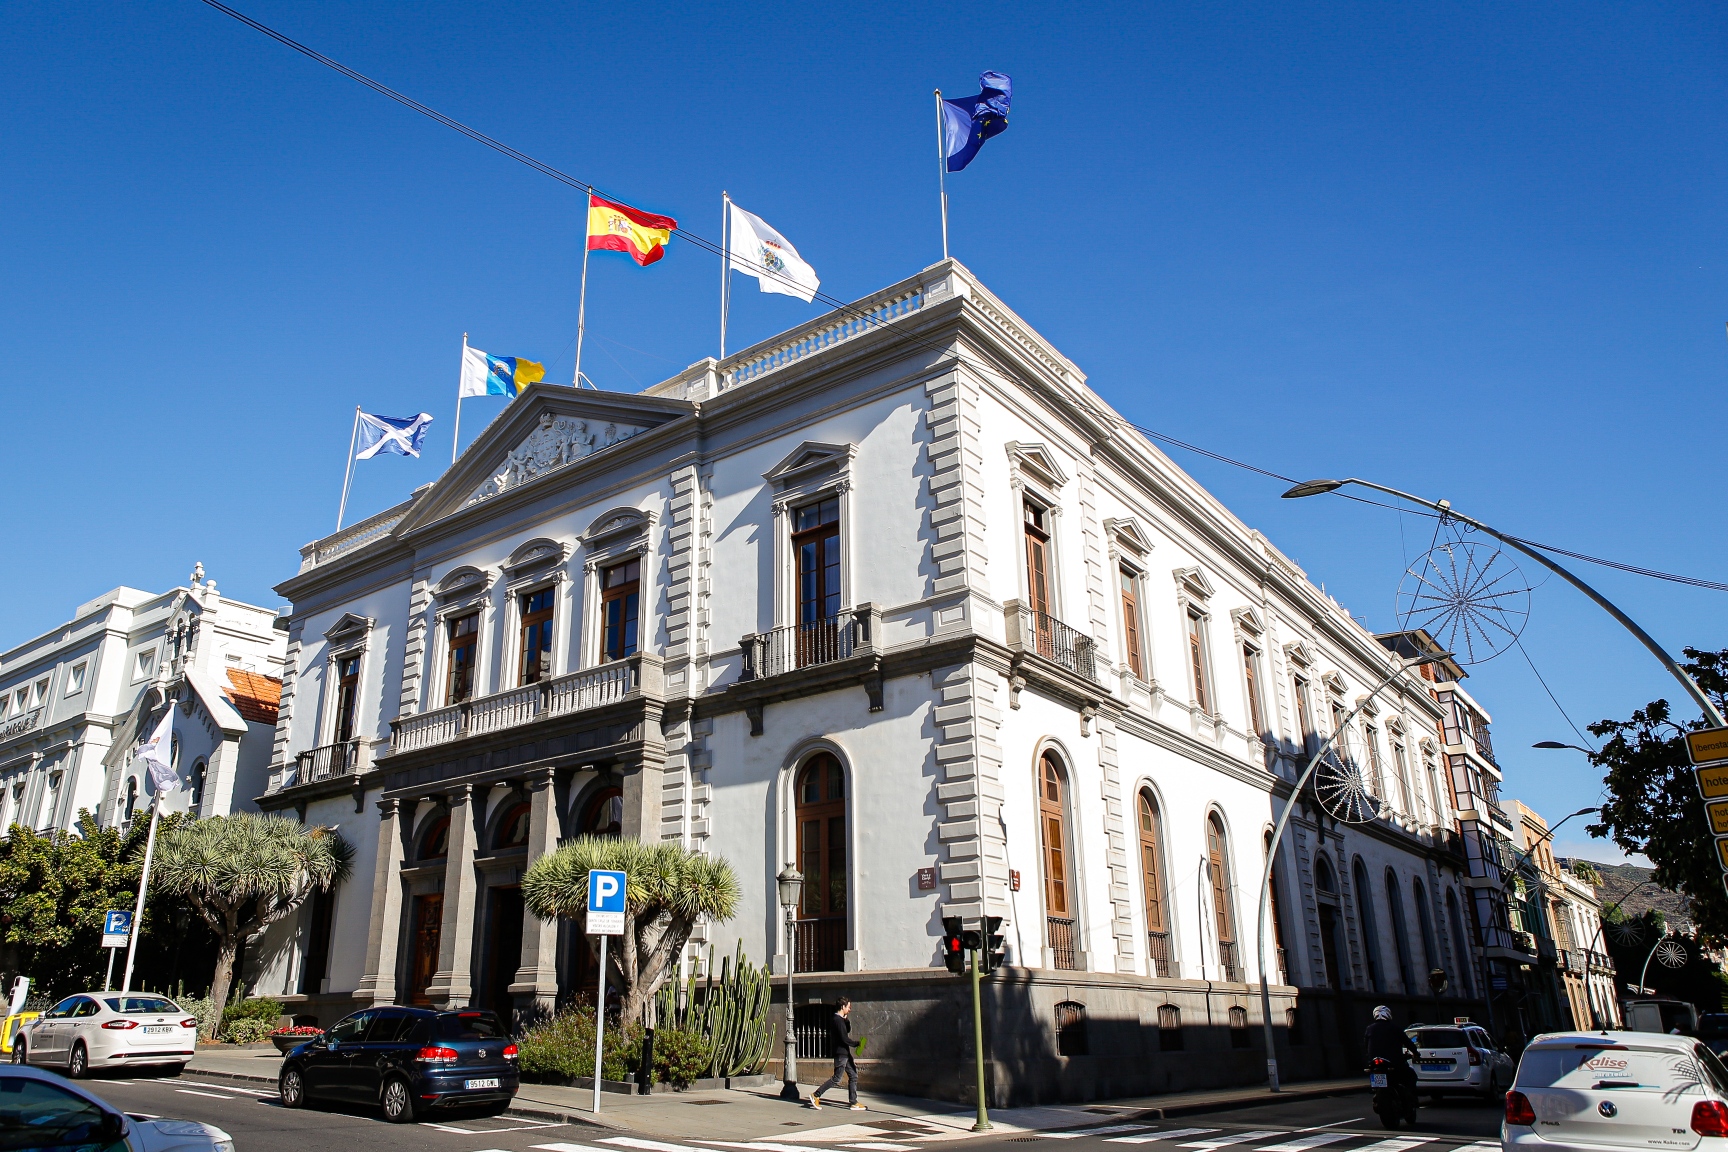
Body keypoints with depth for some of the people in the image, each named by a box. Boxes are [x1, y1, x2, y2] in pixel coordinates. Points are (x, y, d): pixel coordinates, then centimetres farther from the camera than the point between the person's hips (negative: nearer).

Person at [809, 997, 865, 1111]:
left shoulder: (840, 1019, 13)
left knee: (853, 1076, 10)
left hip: (845, 1053, 10)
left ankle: (853, 1102, 13)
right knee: (836, 1078, -5)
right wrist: (857, 1044, -8)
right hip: (841, 1053, -10)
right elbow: (844, 1039, -21)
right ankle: (816, 1095, 3)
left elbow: (848, 1031, 22)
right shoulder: (838, 1020, -18)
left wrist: (847, 1019, 5)